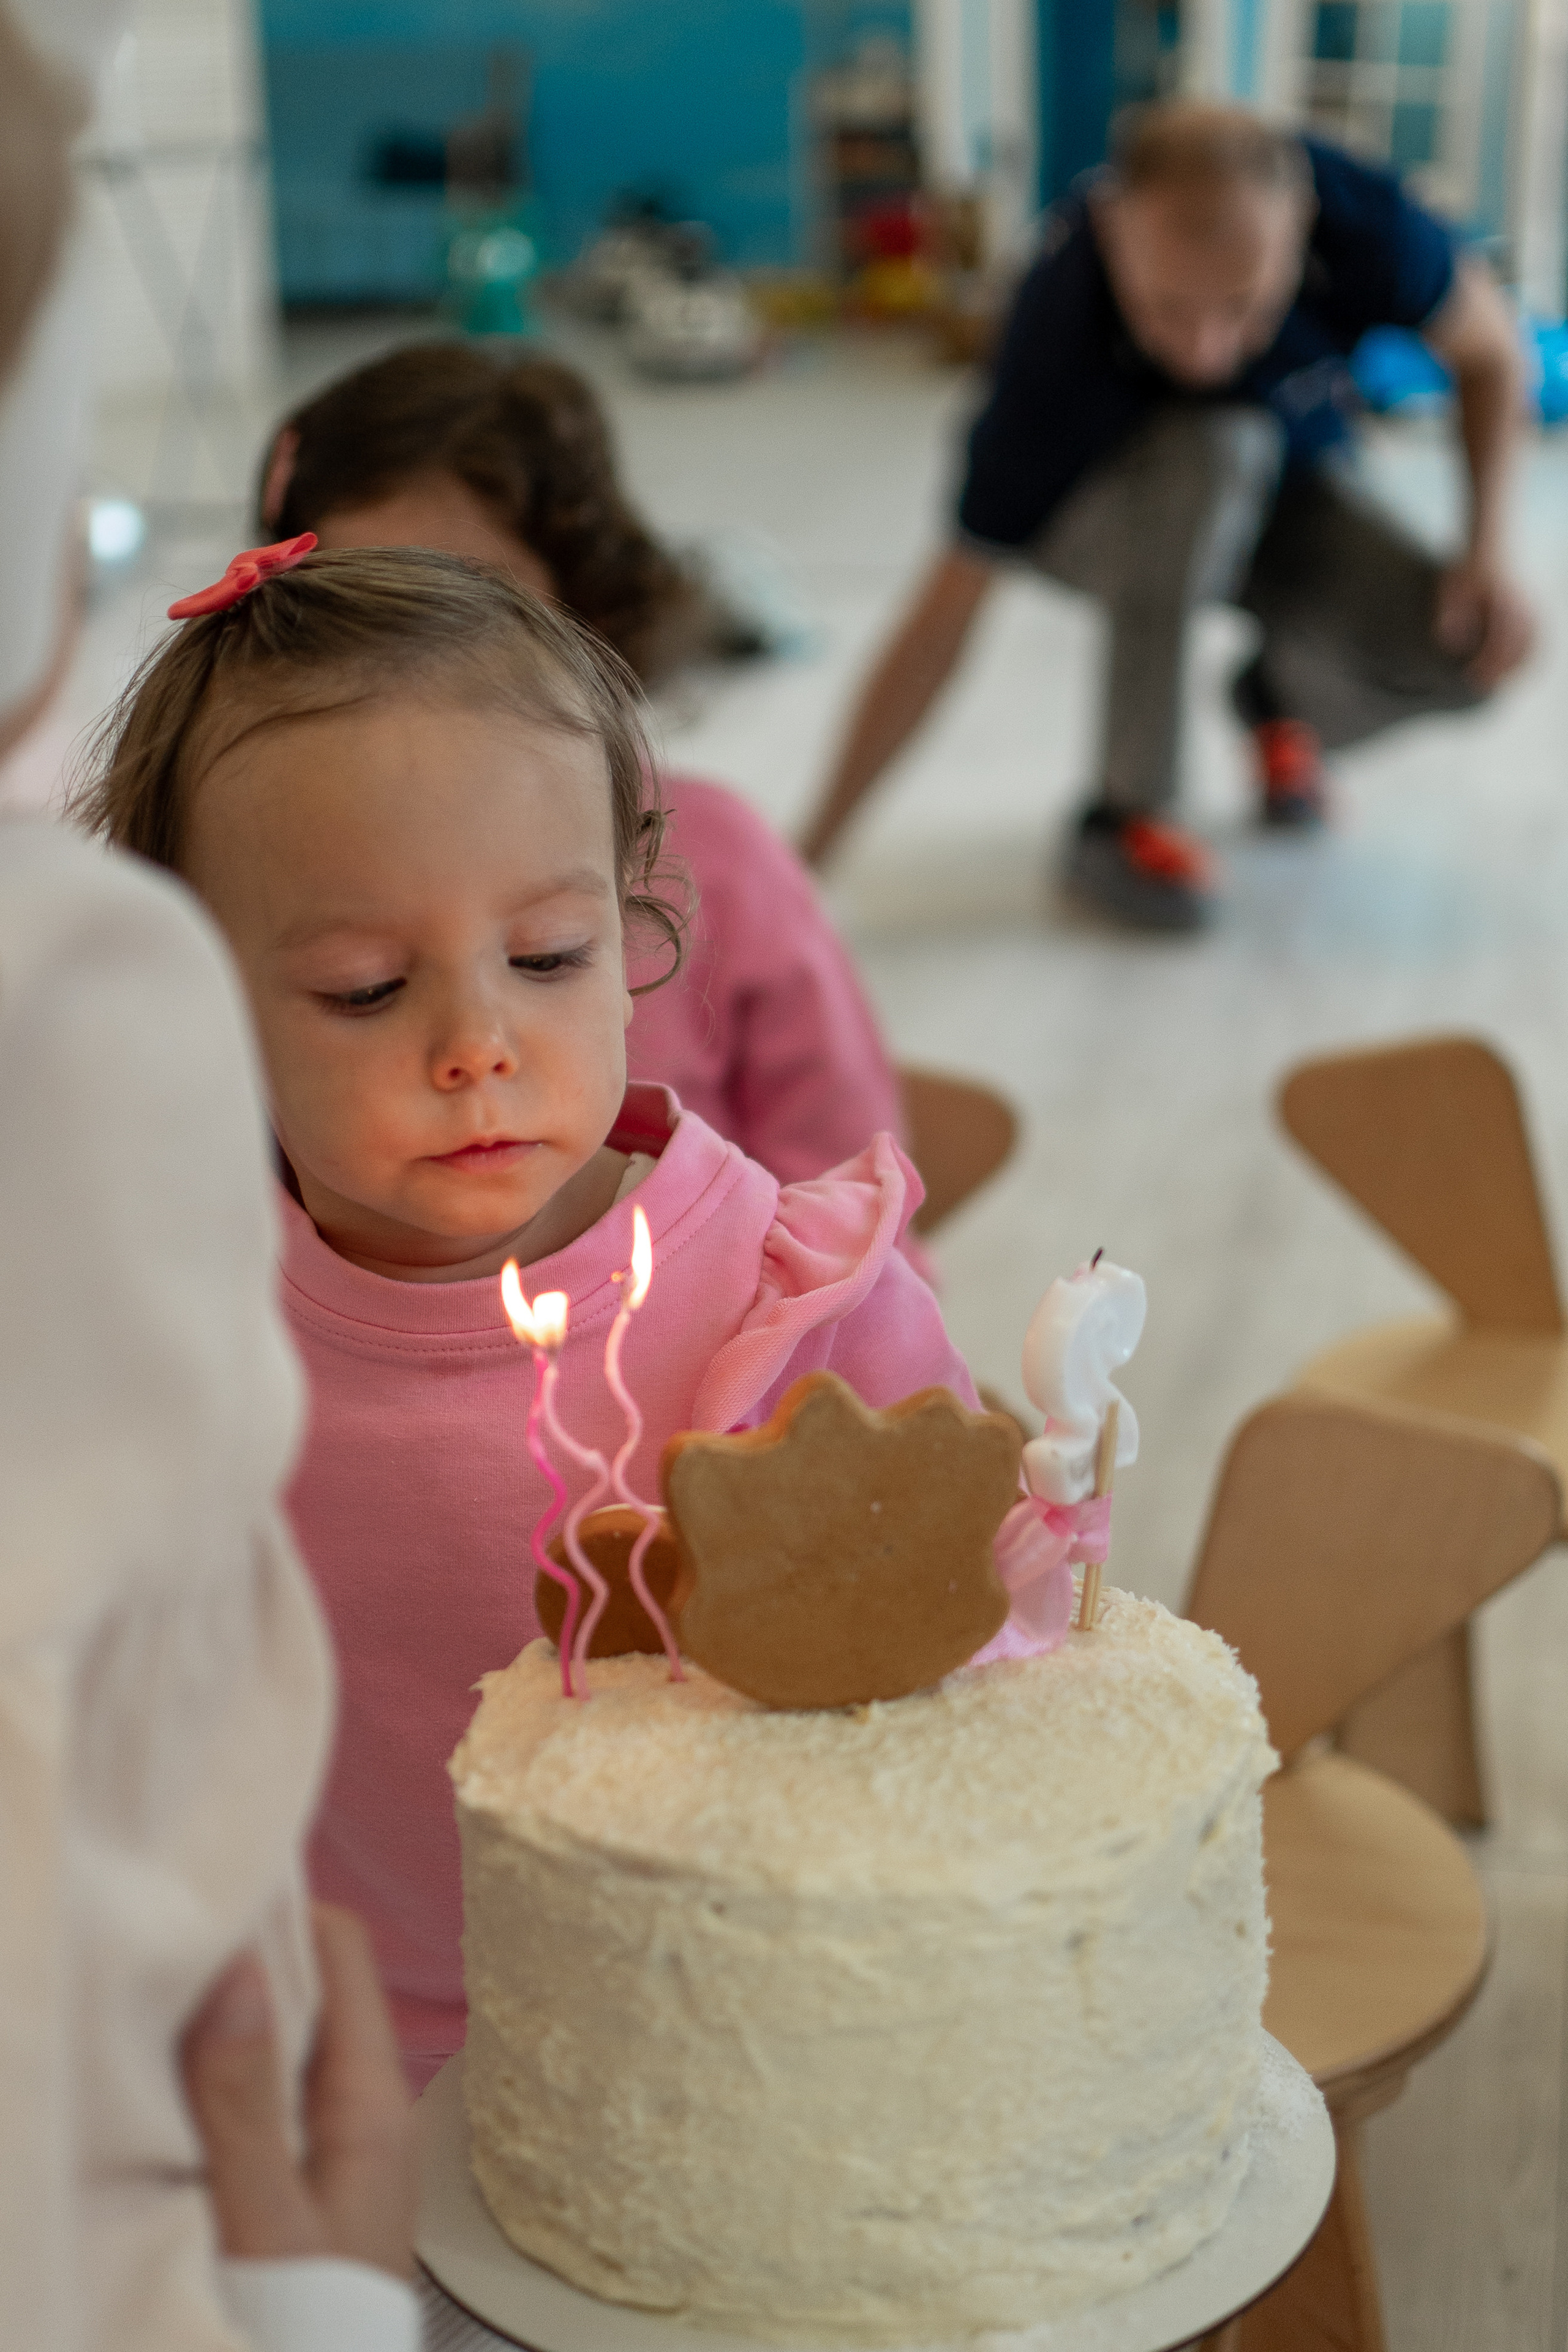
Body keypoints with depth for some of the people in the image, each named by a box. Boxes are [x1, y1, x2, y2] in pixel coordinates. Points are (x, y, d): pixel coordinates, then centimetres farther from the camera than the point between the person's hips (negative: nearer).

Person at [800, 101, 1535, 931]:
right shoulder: (1057, 343, -37)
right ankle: (1125, 814, -22)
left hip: (1286, 492, 3)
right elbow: (942, 621, -31)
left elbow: (1487, 346, -8)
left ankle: (1281, 696, 11)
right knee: (1208, 448, -39)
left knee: (1469, 652, -24)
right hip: (1100, 513, -3)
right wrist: (810, 855, -30)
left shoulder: (1357, 218, -31)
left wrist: (1489, 550, -21)